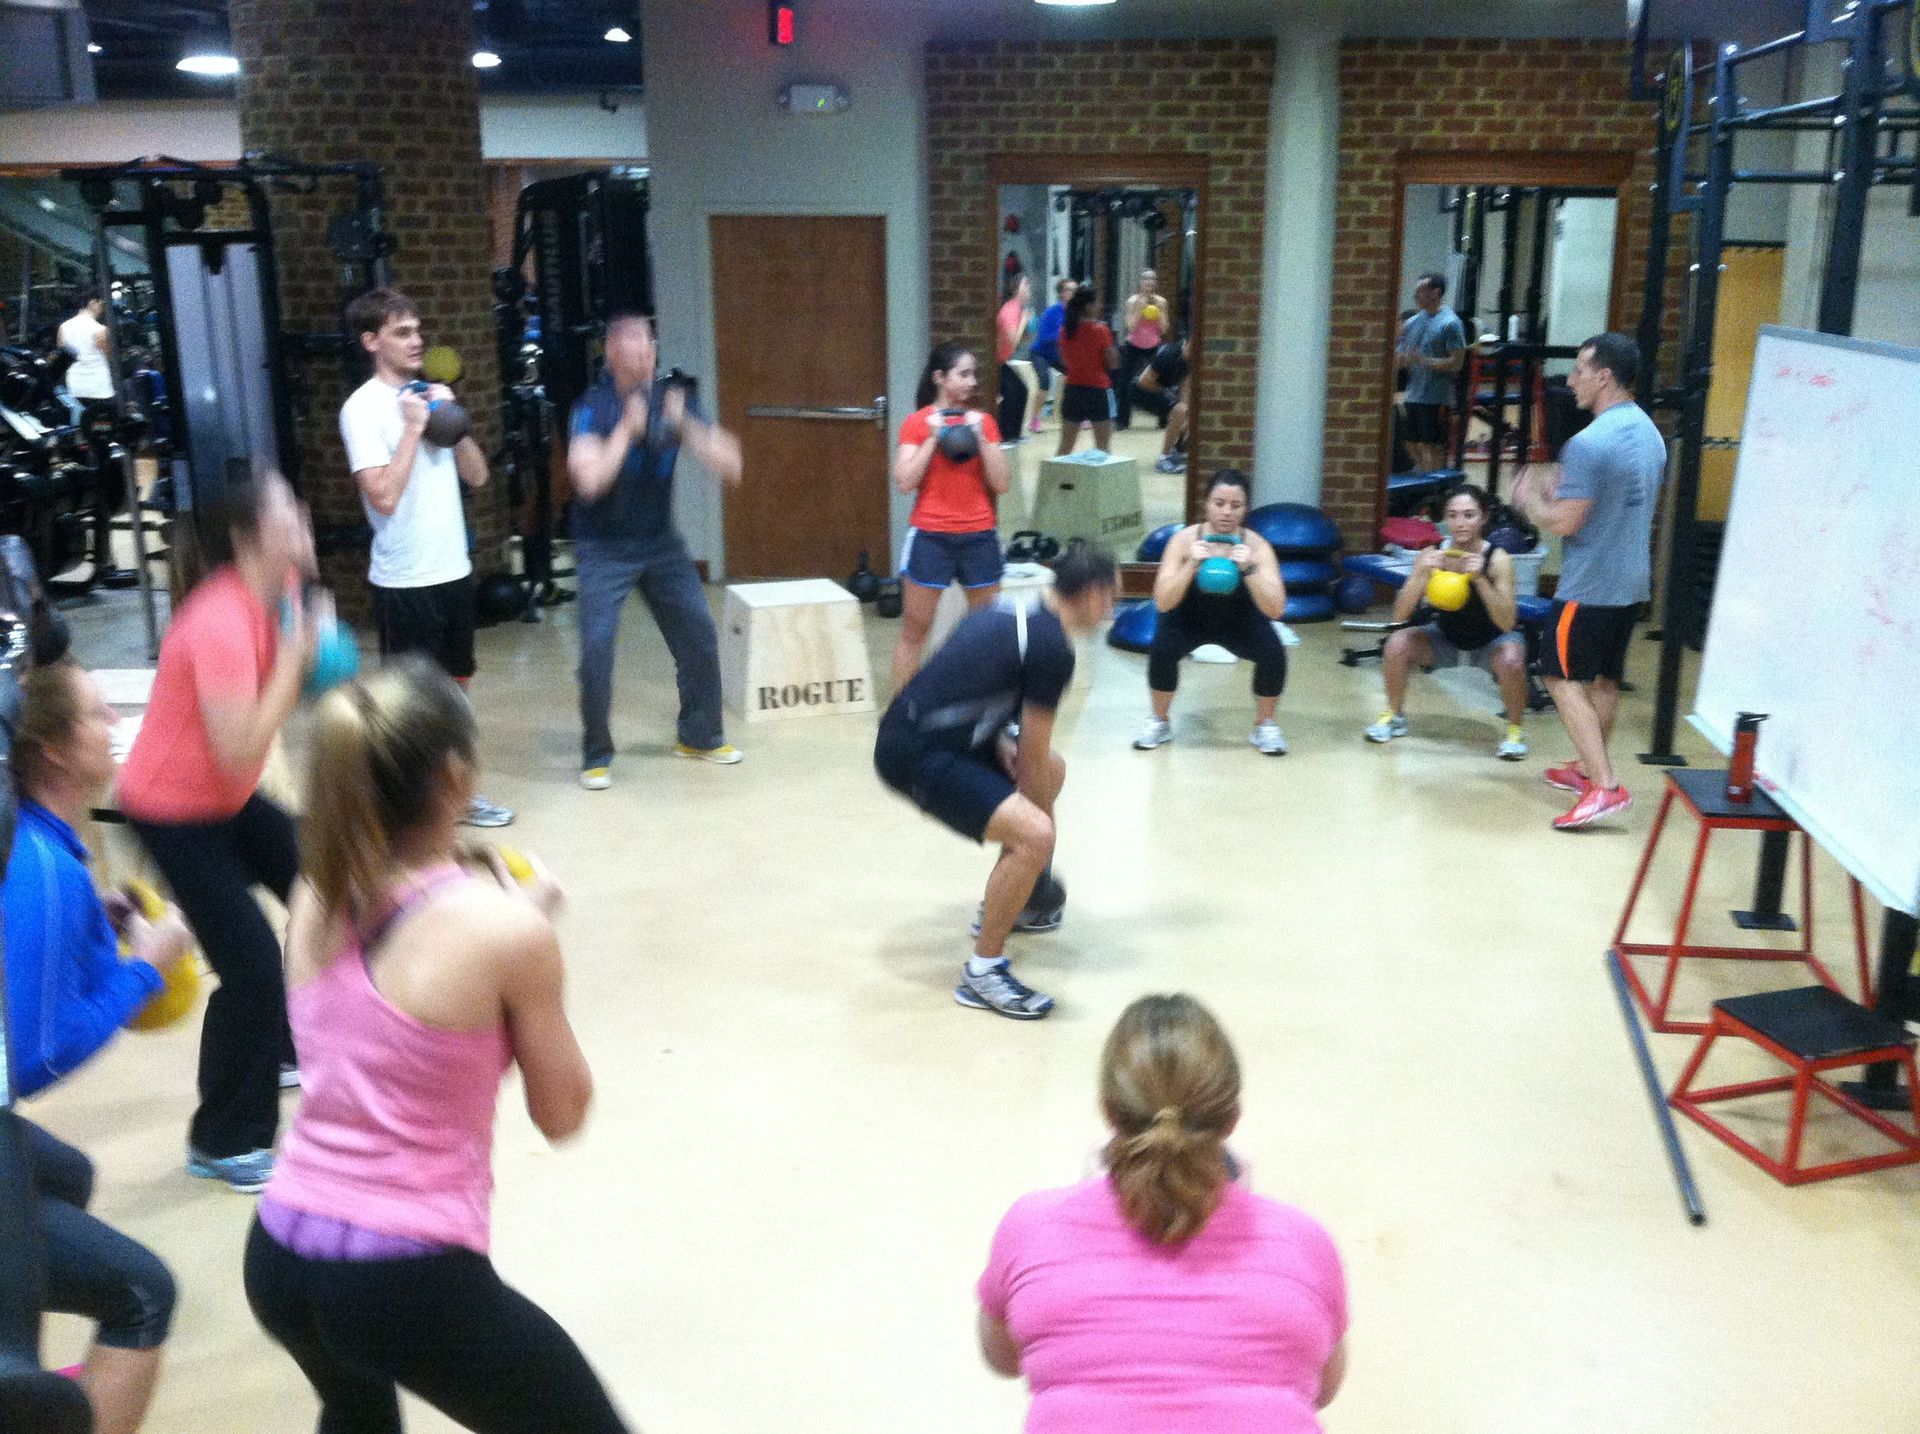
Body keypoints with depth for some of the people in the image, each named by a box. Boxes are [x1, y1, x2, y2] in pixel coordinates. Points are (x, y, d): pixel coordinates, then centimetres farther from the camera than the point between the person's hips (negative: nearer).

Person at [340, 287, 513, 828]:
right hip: (404, 582, -7)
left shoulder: (431, 394, 9)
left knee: (453, 686, 17)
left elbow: (477, 476, 9)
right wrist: (413, 429, -17)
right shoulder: (363, 408, -12)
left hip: (453, 571, 7)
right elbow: (383, 496, -21)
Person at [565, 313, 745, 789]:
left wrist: (686, 428, -24)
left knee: (700, 637, 5)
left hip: (660, 542, 4)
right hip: (604, 548, -4)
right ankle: (597, 756, 3)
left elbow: (730, 468, -11)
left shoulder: (674, 399, -4)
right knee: (597, 647, -14)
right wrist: (628, 428, -29)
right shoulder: (593, 407, -16)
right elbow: (589, 481, -31)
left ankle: (699, 735, 25)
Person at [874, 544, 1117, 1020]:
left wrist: (999, 740, 12)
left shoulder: (1017, 610, 12)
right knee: (1033, 836, -24)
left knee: (1052, 770, 25)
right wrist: (1039, 822, 4)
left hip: (928, 728, 11)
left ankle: (1003, 905, 36)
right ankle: (982, 972, -10)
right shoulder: (1052, 648, -15)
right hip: (915, 753, -10)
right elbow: (1032, 754, -9)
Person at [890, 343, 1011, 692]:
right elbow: (904, 482, -11)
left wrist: (980, 437, -8)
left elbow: (1001, 484, 1)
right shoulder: (917, 422, -3)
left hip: (979, 537, 3)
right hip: (931, 537, -3)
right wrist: (934, 437, -13)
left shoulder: (984, 421, 6)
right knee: (914, 630, 2)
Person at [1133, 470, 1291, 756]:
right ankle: (1159, 722, -3)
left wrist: (1248, 569, -47)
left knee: (1274, 654, -26)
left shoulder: (1257, 545, -26)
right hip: (1190, 618, 0)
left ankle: (1265, 725, 0)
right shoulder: (1184, 539, -26)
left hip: (1241, 621, 0)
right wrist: (1191, 564, -45)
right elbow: (1162, 603, -33)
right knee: (1162, 649, -29)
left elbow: (1276, 610, -34)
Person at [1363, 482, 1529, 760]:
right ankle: (1394, 716, 4)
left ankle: (1516, 730, -7)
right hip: (1445, 636, 3)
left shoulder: (1497, 559, -25)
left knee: (1511, 661, -34)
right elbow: (1400, 616, -23)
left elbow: (1507, 624, -33)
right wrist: (1423, 573, -37)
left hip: (1491, 640, -3)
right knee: (1397, 644, -21)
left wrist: (1479, 578, -44)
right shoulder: (1431, 555, -18)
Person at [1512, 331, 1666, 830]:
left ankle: (1605, 787, -10)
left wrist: (1530, 499, -2)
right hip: (1632, 580, 9)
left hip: (1590, 585, -9)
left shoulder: (1589, 442, -21)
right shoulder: (1650, 433, 10)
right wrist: (1562, 486, 19)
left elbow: (1565, 522, -21)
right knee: (1604, 679, 18)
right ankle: (1589, 769, 31)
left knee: (1563, 677, -3)